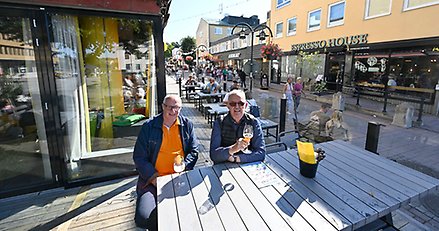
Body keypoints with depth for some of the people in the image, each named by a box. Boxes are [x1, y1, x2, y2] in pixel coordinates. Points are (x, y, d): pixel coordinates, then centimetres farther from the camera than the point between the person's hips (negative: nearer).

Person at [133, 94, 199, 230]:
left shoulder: (187, 125, 7)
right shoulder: (149, 126, 2)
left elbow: (194, 151, 7)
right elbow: (139, 158, 2)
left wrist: (183, 168, -10)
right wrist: (154, 177, -9)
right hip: (152, 179, 0)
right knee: (144, 217, -19)